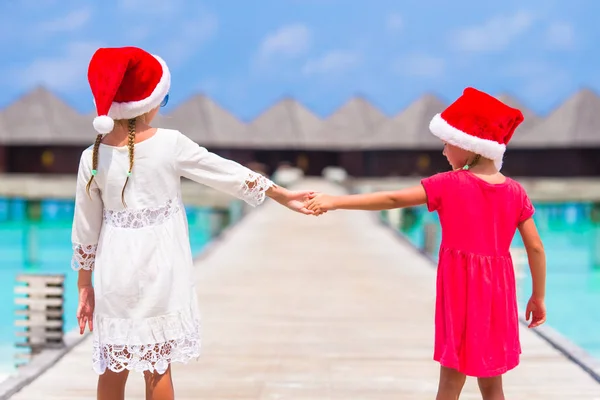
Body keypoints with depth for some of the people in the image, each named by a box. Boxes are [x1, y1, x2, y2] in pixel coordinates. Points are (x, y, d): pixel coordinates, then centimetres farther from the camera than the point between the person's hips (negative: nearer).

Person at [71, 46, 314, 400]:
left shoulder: (93, 157, -4)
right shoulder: (170, 144, -11)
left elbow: (85, 231, 3)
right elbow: (229, 174, -2)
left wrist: (85, 286, 13)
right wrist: (283, 195, 10)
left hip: (116, 275, 2)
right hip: (160, 275, -2)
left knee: (113, 368, 11)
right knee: (158, 367, 8)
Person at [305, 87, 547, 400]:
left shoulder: (449, 184, -7)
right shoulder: (515, 191, 2)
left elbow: (392, 200, -9)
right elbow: (536, 248, 3)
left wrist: (336, 202, -4)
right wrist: (538, 297, 13)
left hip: (462, 290, -3)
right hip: (498, 291, 4)